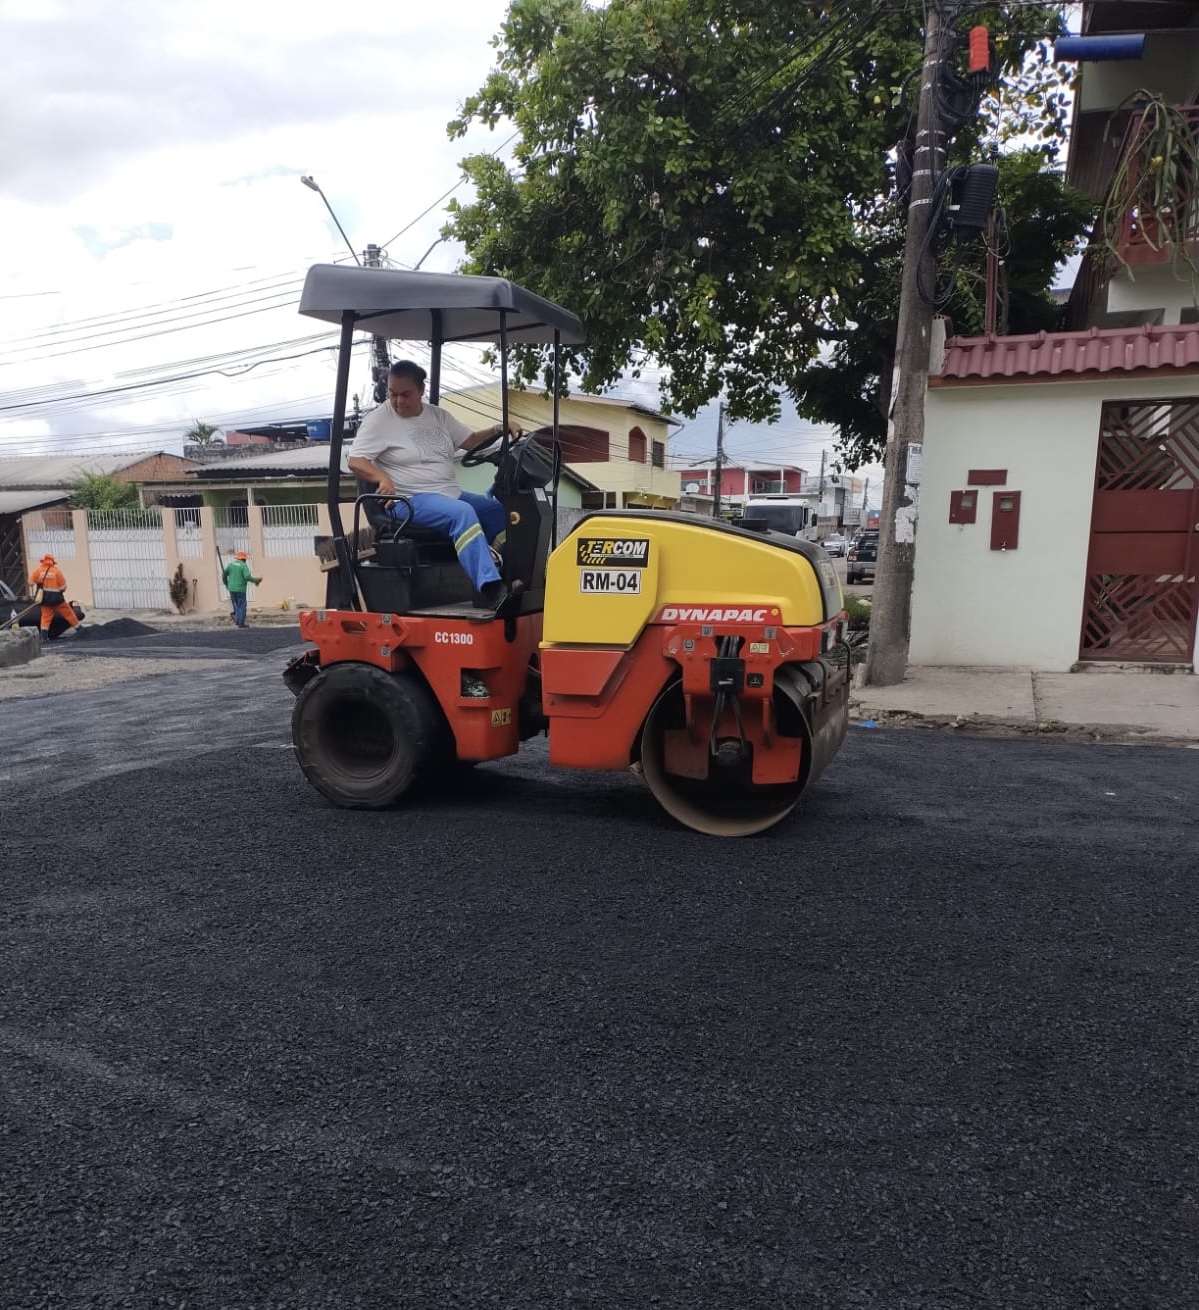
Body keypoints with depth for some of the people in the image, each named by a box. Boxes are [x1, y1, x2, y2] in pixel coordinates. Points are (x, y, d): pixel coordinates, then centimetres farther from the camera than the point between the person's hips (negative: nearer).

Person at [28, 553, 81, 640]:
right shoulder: (56, 571, -10)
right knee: (68, 613, 10)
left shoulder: (38, 570, -4)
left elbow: (31, 582, 3)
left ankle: (44, 635, 4)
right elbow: (63, 586, -6)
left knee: (46, 616, 12)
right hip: (56, 598, -3)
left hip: (44, 598, 3)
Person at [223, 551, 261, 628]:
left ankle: (237, 620, 15)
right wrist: (256, 580, -6)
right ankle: (241, 623, -2)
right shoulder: (244, 565, -9)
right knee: (242, 606, 1)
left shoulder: (231, 564, 7)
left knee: (236, 605, 19)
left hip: (231, 589, 5)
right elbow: (247, 577, -21)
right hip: (240, 589, -5)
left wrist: (226, 583, 28)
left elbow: (224, 574, 13)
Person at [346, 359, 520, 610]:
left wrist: (499, 428, 3)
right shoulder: (379, 420, -2)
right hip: (410, 501, -8)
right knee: (463, 513, -35)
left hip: (451, 494, 8)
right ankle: (489, 589, -46)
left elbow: (469, 441, 20)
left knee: (504, 510, -7)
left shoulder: (438, 416, 15)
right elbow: (355, 461, -9)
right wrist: (382, 478, -27)